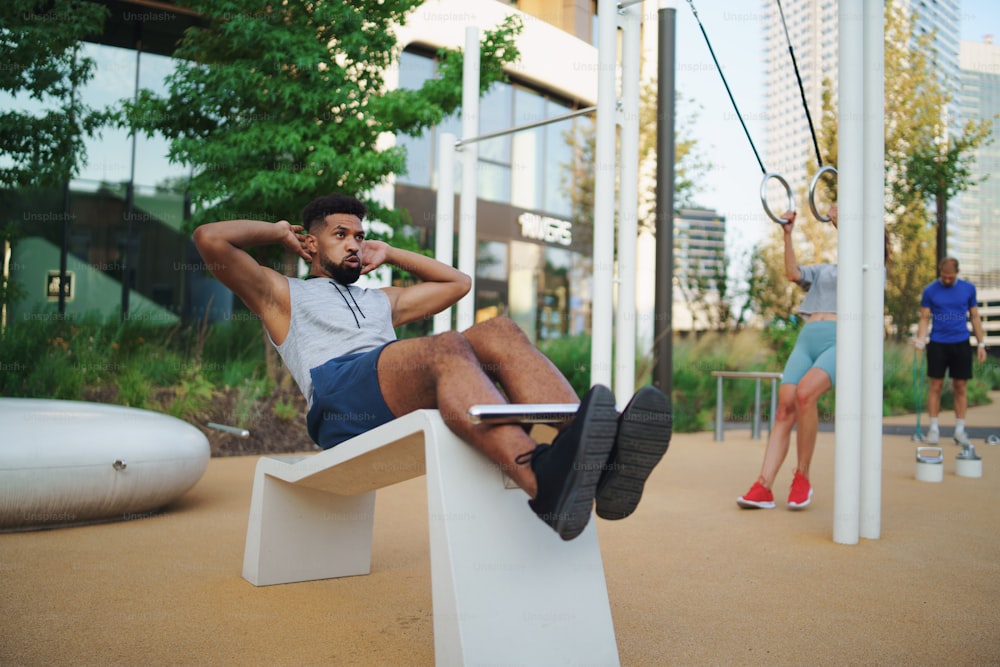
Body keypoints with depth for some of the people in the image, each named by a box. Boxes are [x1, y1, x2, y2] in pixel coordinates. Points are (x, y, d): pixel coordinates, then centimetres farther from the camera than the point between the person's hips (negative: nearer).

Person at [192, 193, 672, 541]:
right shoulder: (283, 295, 28)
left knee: (498, 333, -25)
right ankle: (542, 481, -65)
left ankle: (600, 463, -50)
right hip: (339, 396, -5)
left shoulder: (381, 301, 42)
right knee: (446, 348, -37)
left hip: (412, 400, 5)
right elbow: (210, 239, 16)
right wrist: (279, 233, 30)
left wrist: (390, 255, 47)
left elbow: (457, 282, 48)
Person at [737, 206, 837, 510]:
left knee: (805, 394, -31)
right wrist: (787, 234, 8)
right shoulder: (823, 271, 30)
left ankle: (802, 477, -16)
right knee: (784, 409, -12)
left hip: (840, 341, -4)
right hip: (806, 340, 5)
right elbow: (793, 273, 13)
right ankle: (763, 488, -16)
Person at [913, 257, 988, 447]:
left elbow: (975, 317, 10)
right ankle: (933, 428, 8)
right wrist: (920, 339, -15)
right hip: (937, 343, -1)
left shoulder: (968, 288, 4)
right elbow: (925, 318, 1)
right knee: (935, 386, 0)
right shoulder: (930, 291, 0)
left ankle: (960, 430, 11)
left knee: (960, 387, 4)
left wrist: (981, 343, 5)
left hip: (961, 343, 1)